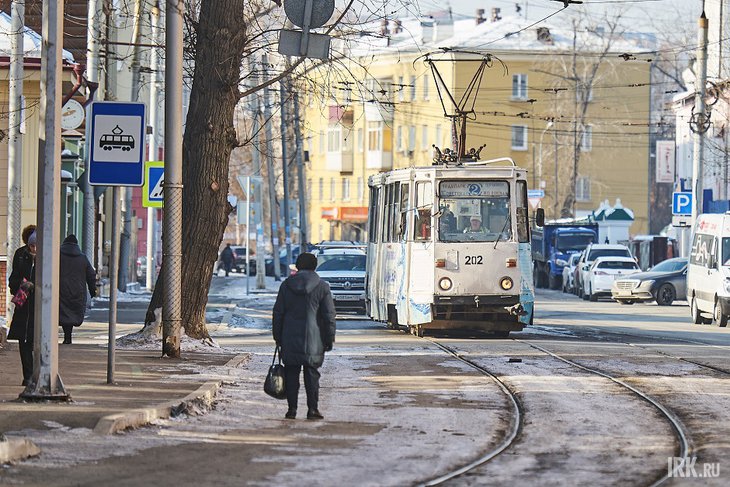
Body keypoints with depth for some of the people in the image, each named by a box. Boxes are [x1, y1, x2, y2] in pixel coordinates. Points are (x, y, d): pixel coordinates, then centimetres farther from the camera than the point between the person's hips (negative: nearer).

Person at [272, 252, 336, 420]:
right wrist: (329, 339, 4)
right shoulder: (322, 287, -2)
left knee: (291, 374, 6)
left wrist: (278, 337, 14)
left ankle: (292, 409, 4)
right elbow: (329, 315, -3)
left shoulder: (286, 285, 4)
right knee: (312, 374, 4)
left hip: (290, 339, 1)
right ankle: (313, 408, 1)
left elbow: (278, 313, 7)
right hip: (313, 340, -1)